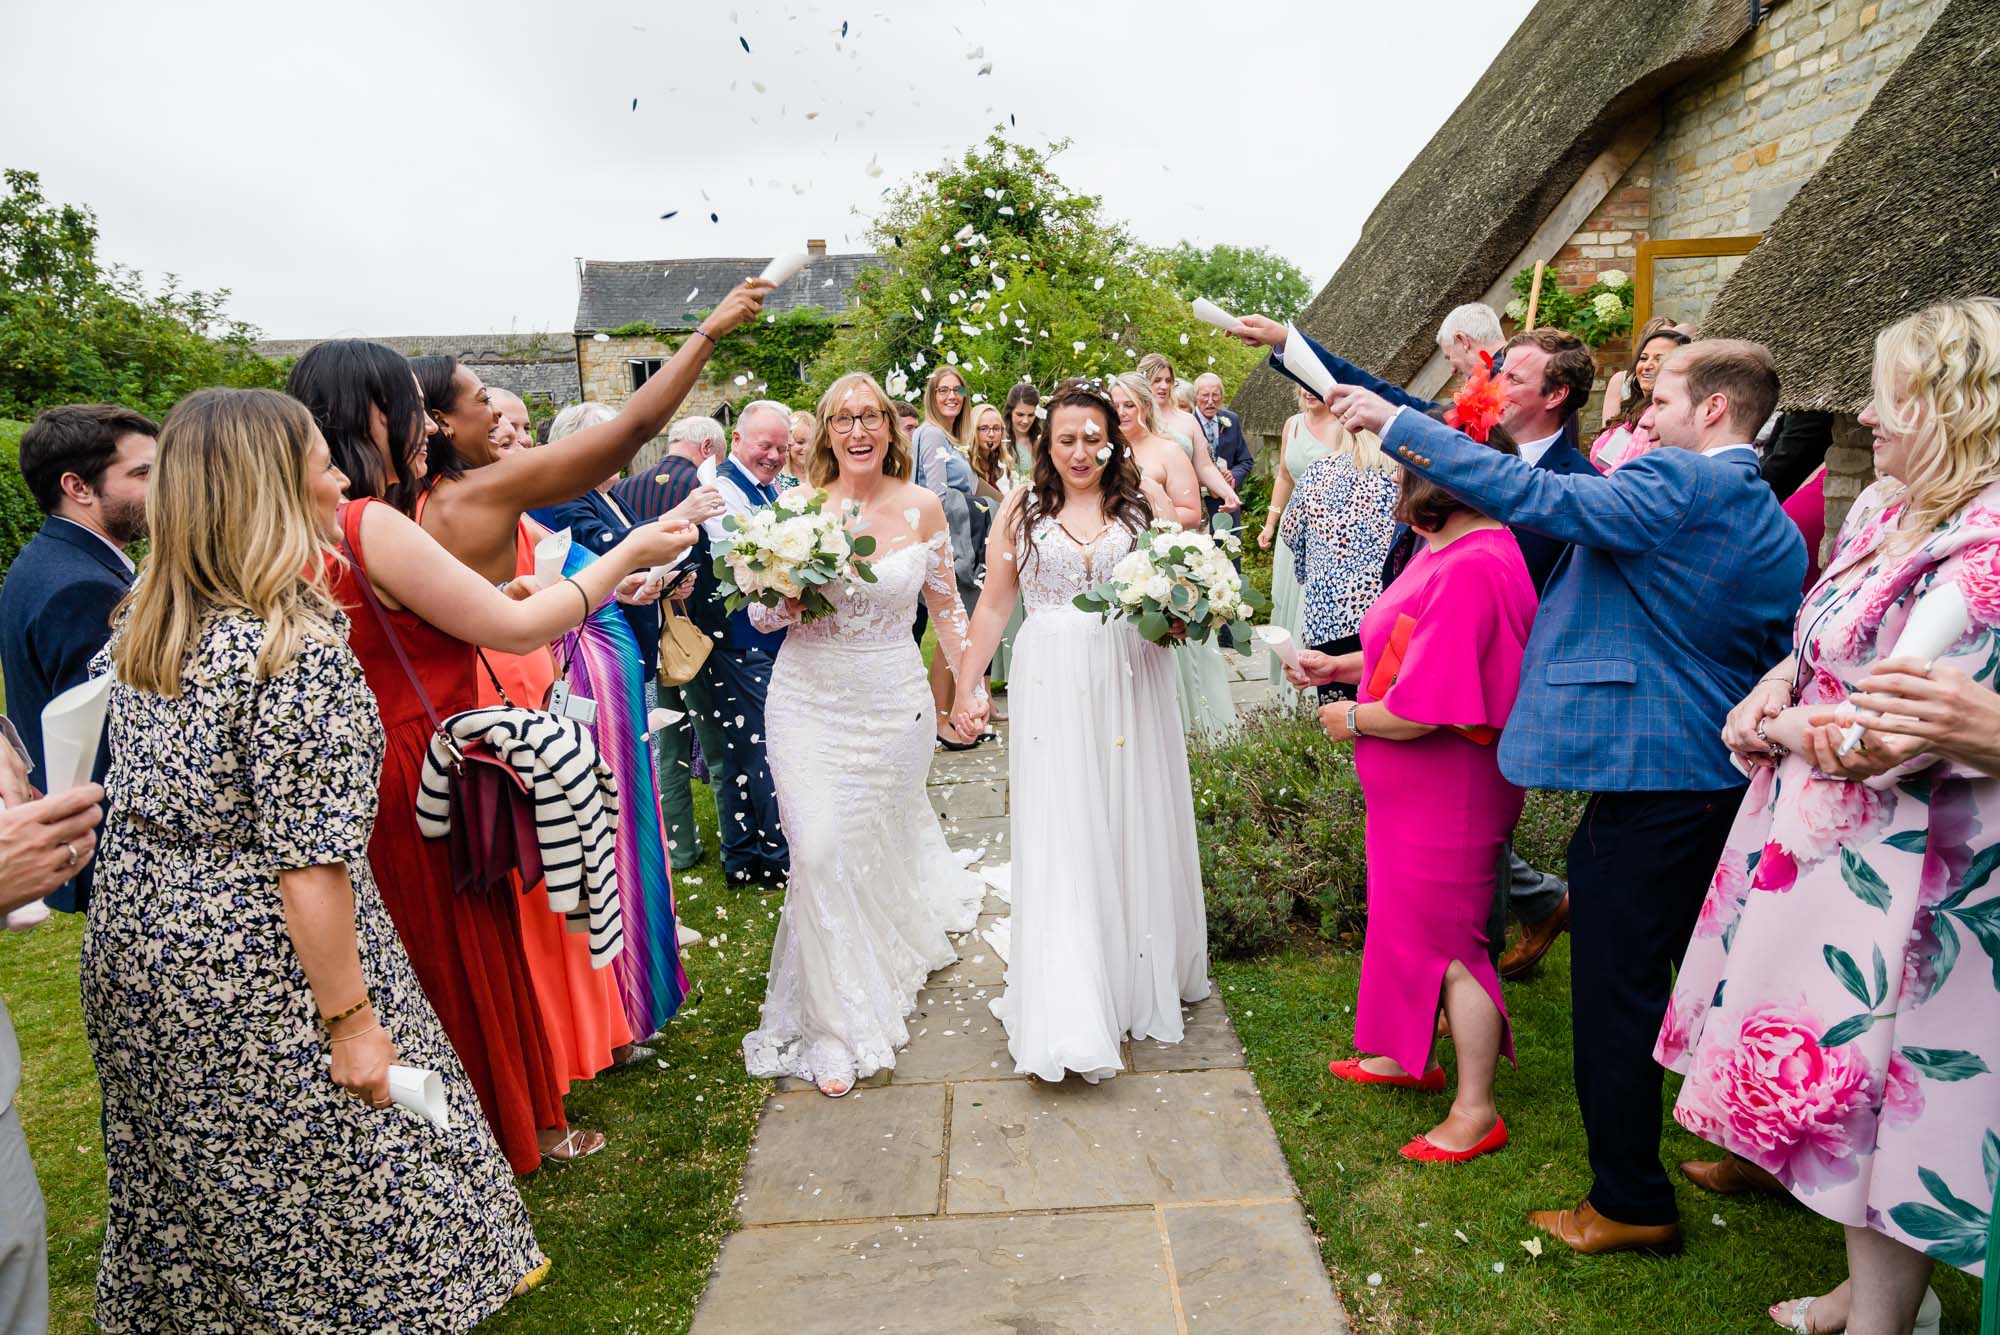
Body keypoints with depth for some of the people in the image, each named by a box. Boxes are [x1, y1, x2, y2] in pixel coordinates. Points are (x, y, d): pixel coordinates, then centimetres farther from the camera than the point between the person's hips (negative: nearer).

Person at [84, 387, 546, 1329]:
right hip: (258, 980, -8)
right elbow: (310, 860, -24)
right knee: (309, 1193, 11)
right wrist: (351, 1019, -18)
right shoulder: (301, 645, -24)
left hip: (135, 945, 8)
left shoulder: (143, 625, 1)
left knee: (189, 1195, 24)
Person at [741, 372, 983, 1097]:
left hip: (893, 703, 1)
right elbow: (763, 617, 1)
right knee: (822, 852, -6)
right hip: (809, 702, 0)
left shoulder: (921, 507, -4)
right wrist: (788, 592, -20)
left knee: (885, 842, 16)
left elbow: (945, 605, 7)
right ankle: (840, 1024, 11)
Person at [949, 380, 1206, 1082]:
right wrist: (966, 686, 3)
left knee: (1134, 828, 9)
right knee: (1059, 841, -1)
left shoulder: (1141, 505, 7)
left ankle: (1140, 972, 30)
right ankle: (1070, 1017, 5)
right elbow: (994, 606, 7)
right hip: (1053, 688, -1)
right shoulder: (1022, 509, 5)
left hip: (1132, 682, 2)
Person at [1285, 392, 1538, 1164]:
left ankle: (1475, 1111, 21)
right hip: (1419, 786, 10)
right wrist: (1338, 666, 13)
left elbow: (1416, 710, -29)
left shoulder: (1469, 571, -29)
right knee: (1409, 918, 23)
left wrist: (1351, 718, -12)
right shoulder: (1455, 554, 2)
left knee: (1446, 935, 4)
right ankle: (1408, 1056, 43)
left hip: (1448, 791, -10)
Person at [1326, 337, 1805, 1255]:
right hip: (1730, 783, 9)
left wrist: (1395, 424, -18)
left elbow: (1534, 498, -23)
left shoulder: (1678, 485, -15)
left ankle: (1630, 1204, 15)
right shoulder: (1778, 528, 12)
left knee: (1617, 997, 3)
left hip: (1643, 787, -9)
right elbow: (1776, 662, 19)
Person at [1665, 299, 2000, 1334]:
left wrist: (1780, 731, -9)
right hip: (1820, 839, 9)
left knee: (1870, 1085, 6)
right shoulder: (1885, 508, 6)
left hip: (1894, 869, -9)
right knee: (1850, 1082, 20)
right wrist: (1771, 694, -1)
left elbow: (1901, 738, -24)